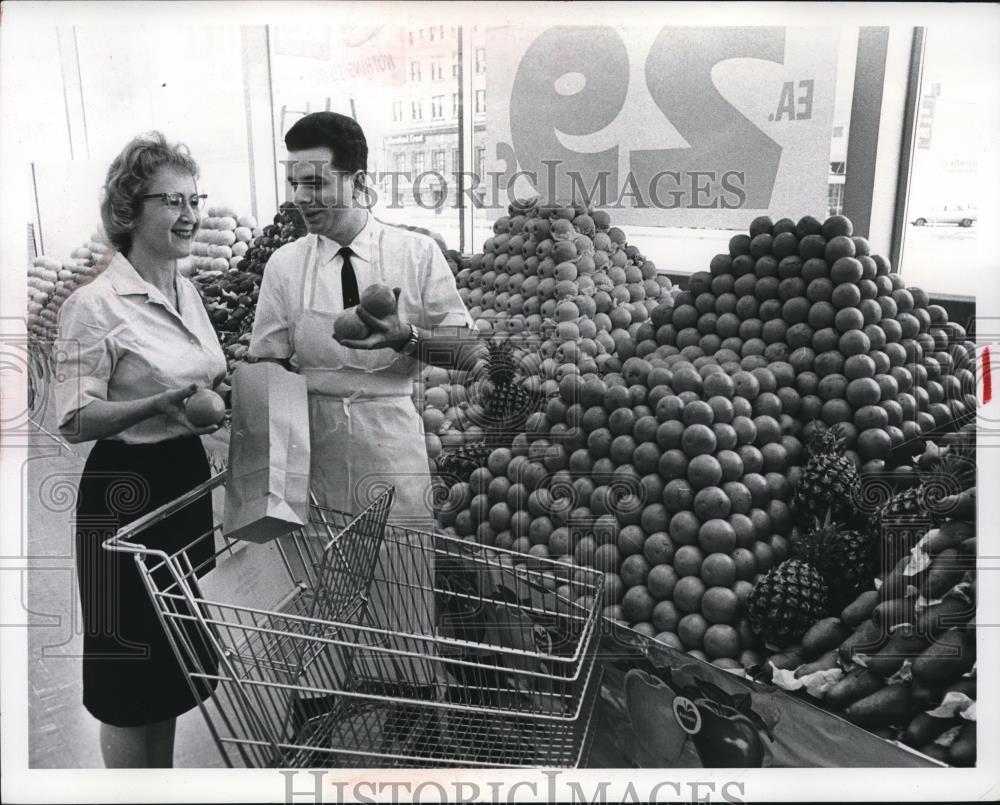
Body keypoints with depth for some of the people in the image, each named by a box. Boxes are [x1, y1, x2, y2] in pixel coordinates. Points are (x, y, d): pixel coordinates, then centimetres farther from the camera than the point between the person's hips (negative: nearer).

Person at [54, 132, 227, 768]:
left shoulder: (187, 290, 8)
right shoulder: (95, 305, -14)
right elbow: (75, 423, -16)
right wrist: (161, 404, -29)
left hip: (189, 479, 8)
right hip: (127, 491, -7)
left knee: (177, 654, 19)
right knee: (130, 663, 7)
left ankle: (164, 772, 38)